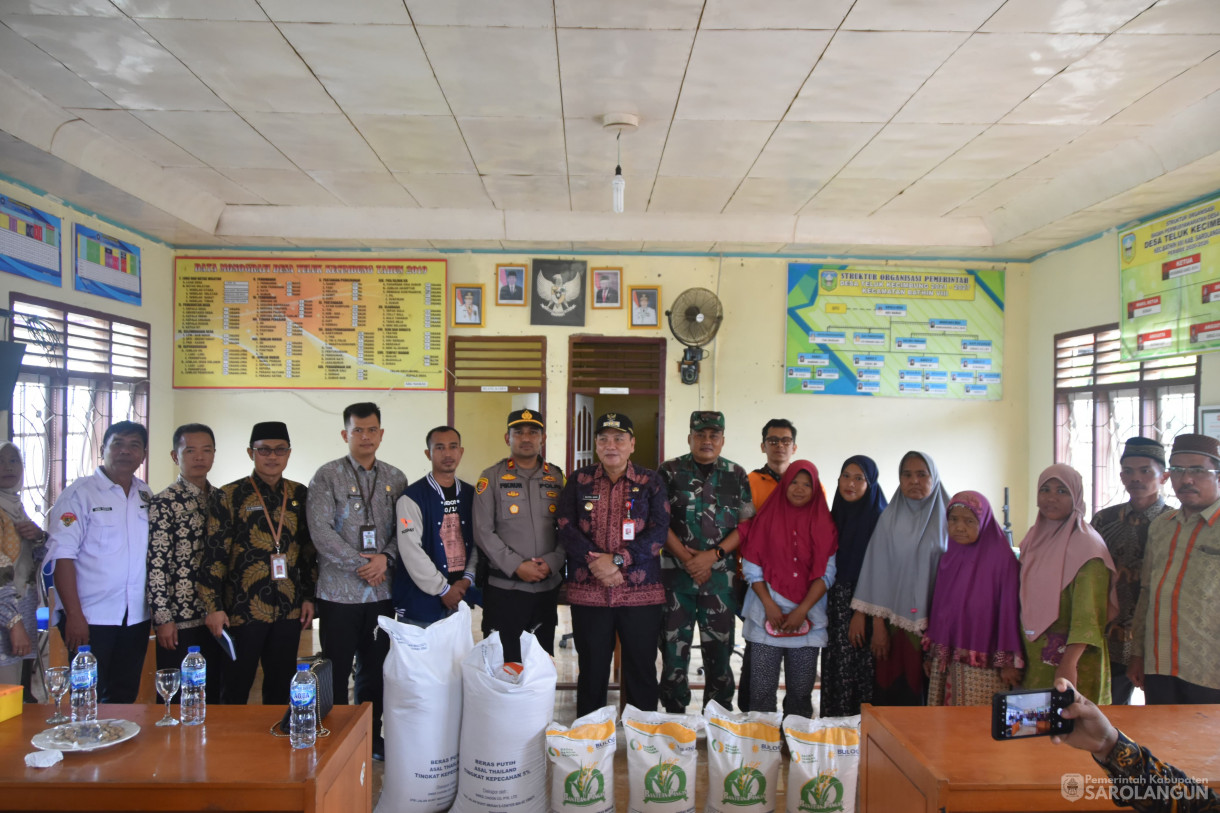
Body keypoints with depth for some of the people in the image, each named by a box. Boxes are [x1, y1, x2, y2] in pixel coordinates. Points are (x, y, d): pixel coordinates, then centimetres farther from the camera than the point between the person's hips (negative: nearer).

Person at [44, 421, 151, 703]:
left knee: (124, 697, 13)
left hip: (136, 617, 5)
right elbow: (62, 556, -12)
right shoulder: (80, 493, -7)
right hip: (91, 617, -5)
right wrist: (74, 614, -17)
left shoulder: (146, 496, 10)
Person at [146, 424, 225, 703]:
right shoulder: (164, 502, -8)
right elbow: (156, 563, -11)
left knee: (214, 695, 14)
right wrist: (162, 617, -14)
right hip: (179, 620, -5)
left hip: (216, 617, 6)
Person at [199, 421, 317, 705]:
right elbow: (214, 554, -6)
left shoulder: (300, 495, 8)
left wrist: (309, 596, 9)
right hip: (242, 609, -3)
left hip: (289, 611, 3)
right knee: (236, 691, 6)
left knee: (280, 690, 12)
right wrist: (213, 606, -10)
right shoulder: (230, 496, -3)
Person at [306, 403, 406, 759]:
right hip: (339, 591, -4)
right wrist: (360, 563, -15)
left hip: (382, 591, 4)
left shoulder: (395, 479, 8)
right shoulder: (327, 476, -4)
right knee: (337, 670, 4)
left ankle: (372, 737, 28)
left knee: (374, 669, 14)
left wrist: (385, 558, -12)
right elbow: (320, 530, -12)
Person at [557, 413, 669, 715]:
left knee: (642, 672, 6)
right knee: (591, 671, 10)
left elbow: (659, 531, -4)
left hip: (640, 592, -1)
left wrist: (617, 559, -15)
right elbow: (566, 528, 0)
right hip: (588, 592, 1)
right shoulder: (578, 480, 9)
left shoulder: (650, 481, 6)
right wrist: (595, 561, -14)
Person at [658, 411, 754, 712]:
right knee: (674, 649, 4)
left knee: (719, 651, 5)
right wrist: (688, 560, -9)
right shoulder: (670, 471, 4)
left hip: (721, 576, 1)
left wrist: (712, 556, -10)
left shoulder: (736, 475, 7)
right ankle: (674, 716, 18)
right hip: (676, 574, 0)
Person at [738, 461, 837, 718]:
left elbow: (826, 574, 1)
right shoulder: (766, 518, 5)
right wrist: (769, 605, -7)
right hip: (767, 614, -1)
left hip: (807, 617, 1)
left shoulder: (824, 524, 6)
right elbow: (752, 568, 3)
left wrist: (801, 611, -8)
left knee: (801, 690, 4)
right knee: (762, 689, -3)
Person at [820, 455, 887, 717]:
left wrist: (861, 612, -15)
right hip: (837, 605, 6)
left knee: (862, 671, -4)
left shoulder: (880, 517, -8)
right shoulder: (837, 514, 11)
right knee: (836, 670, 7)